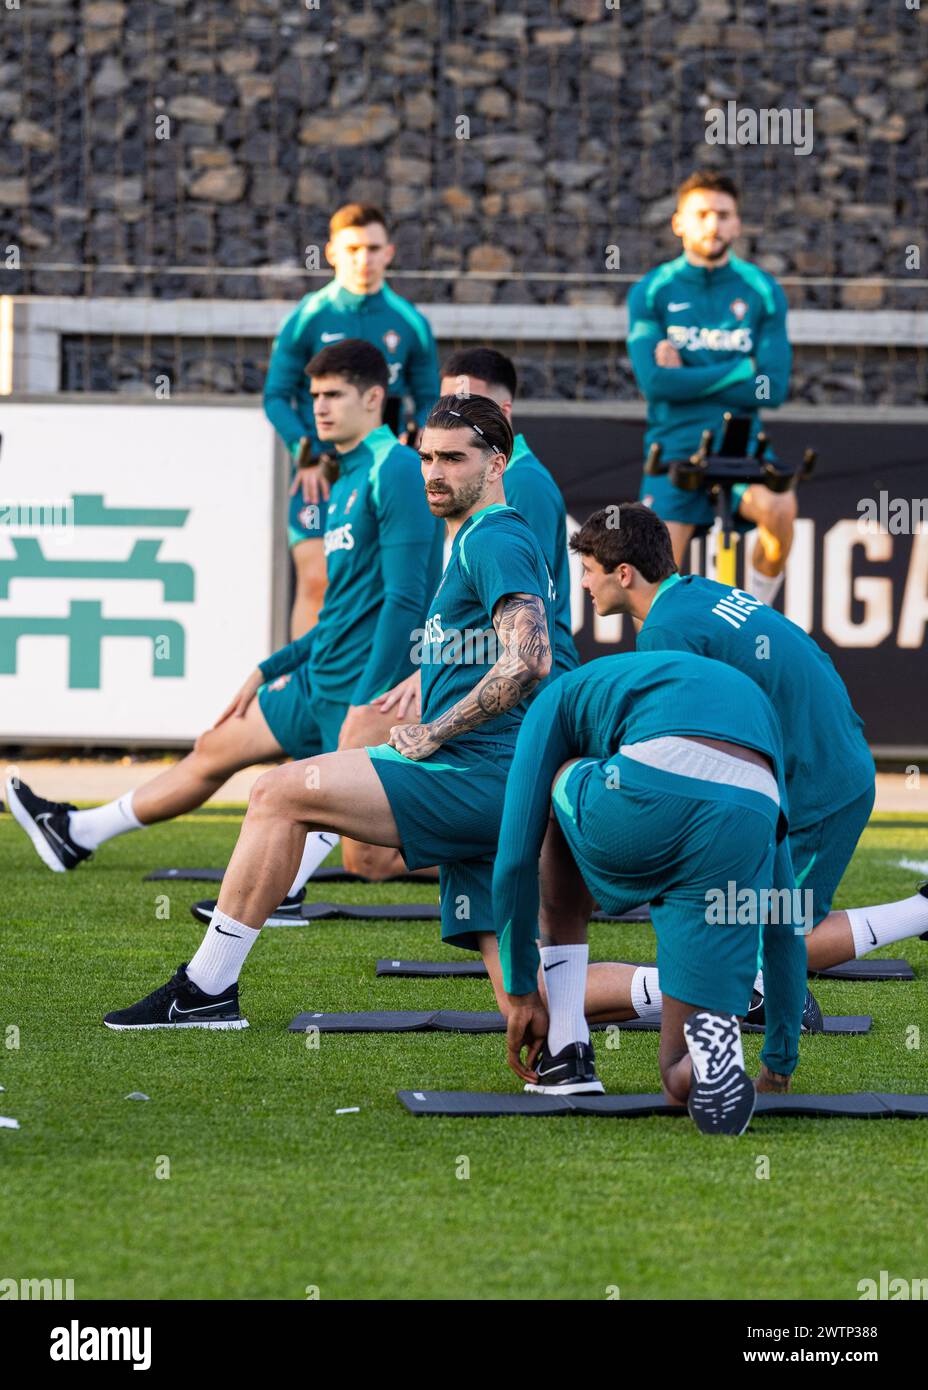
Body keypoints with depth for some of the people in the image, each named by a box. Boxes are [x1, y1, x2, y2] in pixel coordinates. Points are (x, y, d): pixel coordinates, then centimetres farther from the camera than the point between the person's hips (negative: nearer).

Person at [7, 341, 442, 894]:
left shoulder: (398, 470, -14)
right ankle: (79, 834, 37)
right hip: (319, 683, 10)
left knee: (368, 858, -14)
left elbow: (405, 599, -22)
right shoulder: (347, 484, 16)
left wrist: (368, 706, -26)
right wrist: (267, 672, 26)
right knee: (216, 748, 22)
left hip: (367, 694, -10)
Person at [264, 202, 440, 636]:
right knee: (316, 580, -13)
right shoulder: (308, 318, 1)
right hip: (321, 471, -2)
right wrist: (306, 454, -11)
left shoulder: (410, 324, 7)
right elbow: (276, 395, 2)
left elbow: (428, 399, 13)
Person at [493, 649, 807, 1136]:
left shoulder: (560, 697, 34)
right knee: (683, 1083, 17)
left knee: (562, 802, 37)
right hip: (744, 828, 3)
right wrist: (780, 1065, 49)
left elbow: (516, 858, 26)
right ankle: (712, 1040, -21)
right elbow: (785, 925, 43)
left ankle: (566, 1052, 28)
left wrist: (521, 991, 33)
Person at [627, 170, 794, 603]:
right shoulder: (652, 292, 1)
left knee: (780, 506, -32)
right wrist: (743, 369, -12)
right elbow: (654, 381, -12)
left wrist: (688, 378, -9)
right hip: (675, 446, 0)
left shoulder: (761, 291, 4)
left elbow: (773, 388, -5)